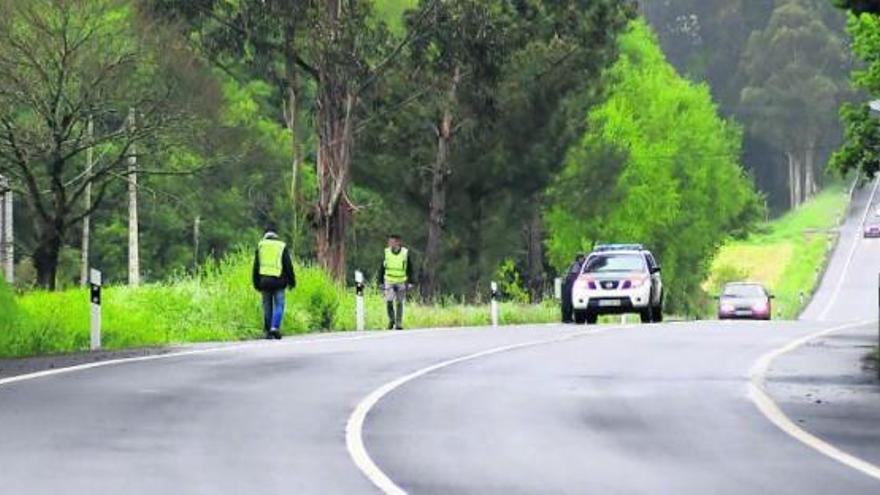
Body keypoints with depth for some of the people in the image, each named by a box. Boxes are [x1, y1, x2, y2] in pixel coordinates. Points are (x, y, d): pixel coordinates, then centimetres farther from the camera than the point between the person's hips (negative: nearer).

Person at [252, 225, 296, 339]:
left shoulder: (260, 246, 8)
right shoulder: (282, 246, 4)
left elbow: (256, 267, 7)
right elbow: (288, 266, 2)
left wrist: (256, 283, 11)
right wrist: (292, 281, 8)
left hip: (264, 281, 2)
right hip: (278, 281, -2)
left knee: (267, 307, 9)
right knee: (279, 305, 1)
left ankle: (268, 332, 10)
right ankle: (275, 327, -18)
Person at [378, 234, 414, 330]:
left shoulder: (405, 253, -9)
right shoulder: (386, 253, -5)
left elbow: (410, 269, 0)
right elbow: (382, 269, 4)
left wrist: (408, 282, -5)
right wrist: (381, 282, 2)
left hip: (401, 282, 0)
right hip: (389, 281, 0)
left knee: (399, 303, 4)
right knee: (389, 301, -14)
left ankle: (399, 324, 14)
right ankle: (391, 320, 6)